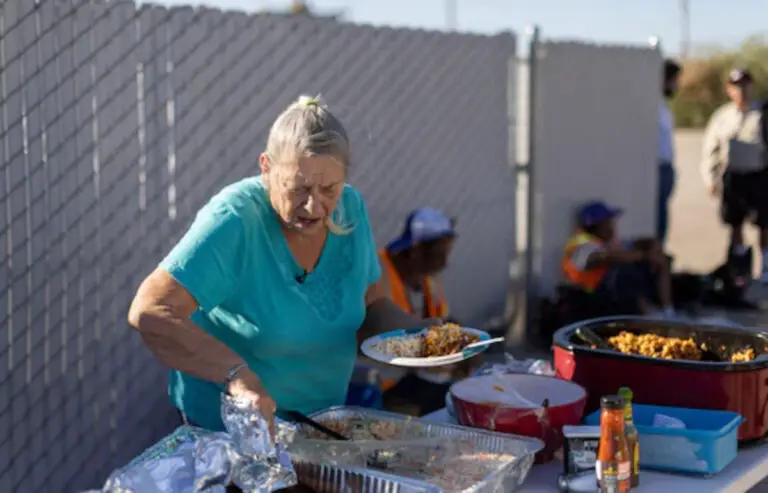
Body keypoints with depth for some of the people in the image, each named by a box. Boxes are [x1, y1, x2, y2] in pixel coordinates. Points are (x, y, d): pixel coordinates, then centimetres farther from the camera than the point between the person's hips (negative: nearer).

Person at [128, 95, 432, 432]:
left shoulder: (350, 209, -3)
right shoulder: (234, 221, -23)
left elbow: (372, 304, 10)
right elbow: (149, 312, -30)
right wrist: (236, 373, -39)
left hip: (323, 418, 4)